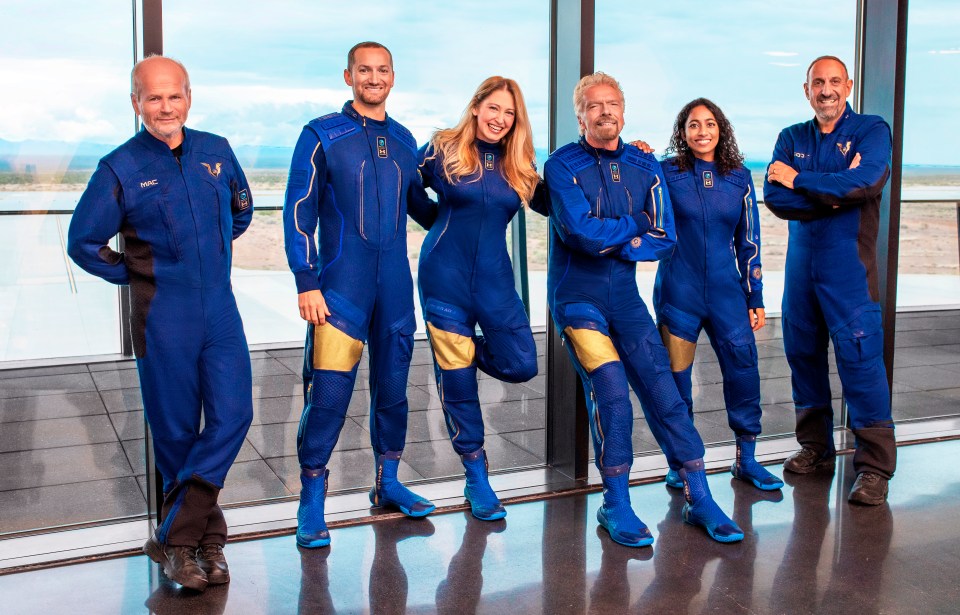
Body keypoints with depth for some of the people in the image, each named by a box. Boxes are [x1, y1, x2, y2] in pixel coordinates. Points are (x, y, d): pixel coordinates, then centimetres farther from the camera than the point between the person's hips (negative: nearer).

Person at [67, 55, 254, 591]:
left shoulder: (217, 152, 6)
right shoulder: (120, 168, -5)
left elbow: (242, 210, 24)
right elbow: (84, 243, 1)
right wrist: (135, 275, 2)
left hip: (221, 310, 4)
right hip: (162, 317, -3)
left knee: (233, 415, -5)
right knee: (176, 431, 4)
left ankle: (174, 538, 5)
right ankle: (206, 536, 19)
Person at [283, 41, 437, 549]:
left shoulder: (404, 141, 12)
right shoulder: (322, 136, -1)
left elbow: (420, 206, 24)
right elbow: (299, 212, -5)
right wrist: (306, 283, -11)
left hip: (395, 288, 5)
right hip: (340, 287, -4)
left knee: (392, 388, 11)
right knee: (329, 393, -8)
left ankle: (387, 483, 28)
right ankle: (311, 502, 6)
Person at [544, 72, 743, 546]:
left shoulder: (645, 166, 7)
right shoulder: (562, 166, -6)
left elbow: (663, 238, 0)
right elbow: (580, 231, -19)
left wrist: (610, 243, -12)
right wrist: (635, 225, -6)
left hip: (625, 297, 4)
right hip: (577, 298, -4)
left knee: (665, 393, -1)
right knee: (611, 392, -16)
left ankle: (700, 500, 10)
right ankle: (616, 506, 1)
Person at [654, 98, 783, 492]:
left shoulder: (739, 178, 7)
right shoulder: (668, 173, 1)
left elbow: (748, 241, 10)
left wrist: (755, 298, 8)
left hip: (725, 289, 2)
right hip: (678, 290, -2)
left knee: (743, 367, -2)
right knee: (675, 375, 3)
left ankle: (746, 459, 13)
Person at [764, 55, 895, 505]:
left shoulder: (871, 130, 1)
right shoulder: (791, 139, 12)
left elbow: (865, 182, -19)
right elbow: (773, 196, -2)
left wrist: (799, 181, -9)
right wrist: (831, 194, -14)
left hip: (849, 266, -5)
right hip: (800, 263, 5)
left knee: (860, 359, -8)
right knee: (803, 355, 10)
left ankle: (875, 465, -2)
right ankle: (816, 447, 25)